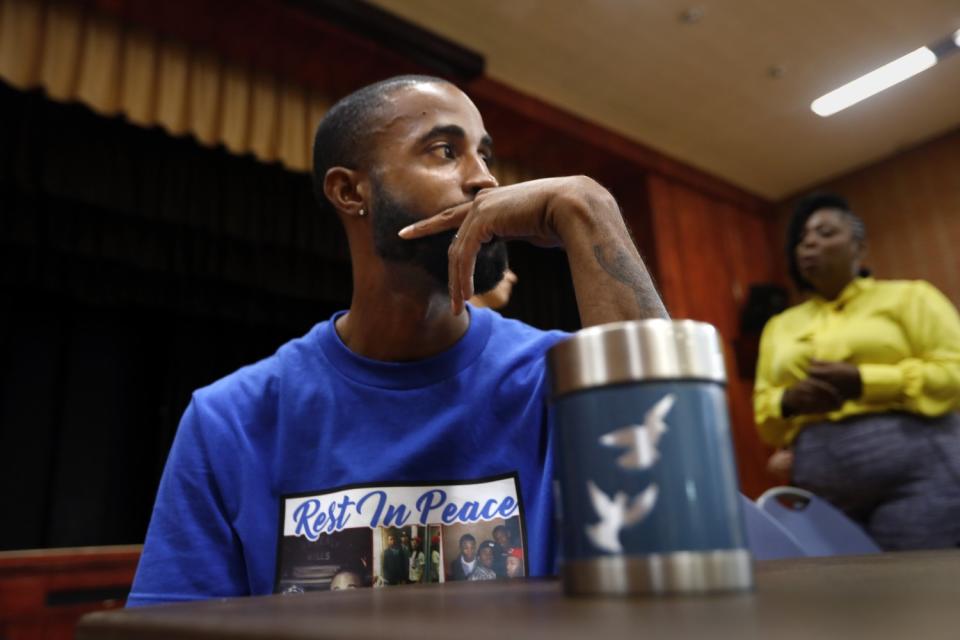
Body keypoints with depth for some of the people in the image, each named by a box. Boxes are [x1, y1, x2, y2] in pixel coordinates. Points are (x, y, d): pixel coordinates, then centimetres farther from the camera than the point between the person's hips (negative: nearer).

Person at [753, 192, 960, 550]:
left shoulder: (907, 296, 9)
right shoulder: (779, 326, 18)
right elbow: (763, 412, 16)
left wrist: (863, 383, -13)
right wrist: (790, 401, -7)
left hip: (915, 471, -3)